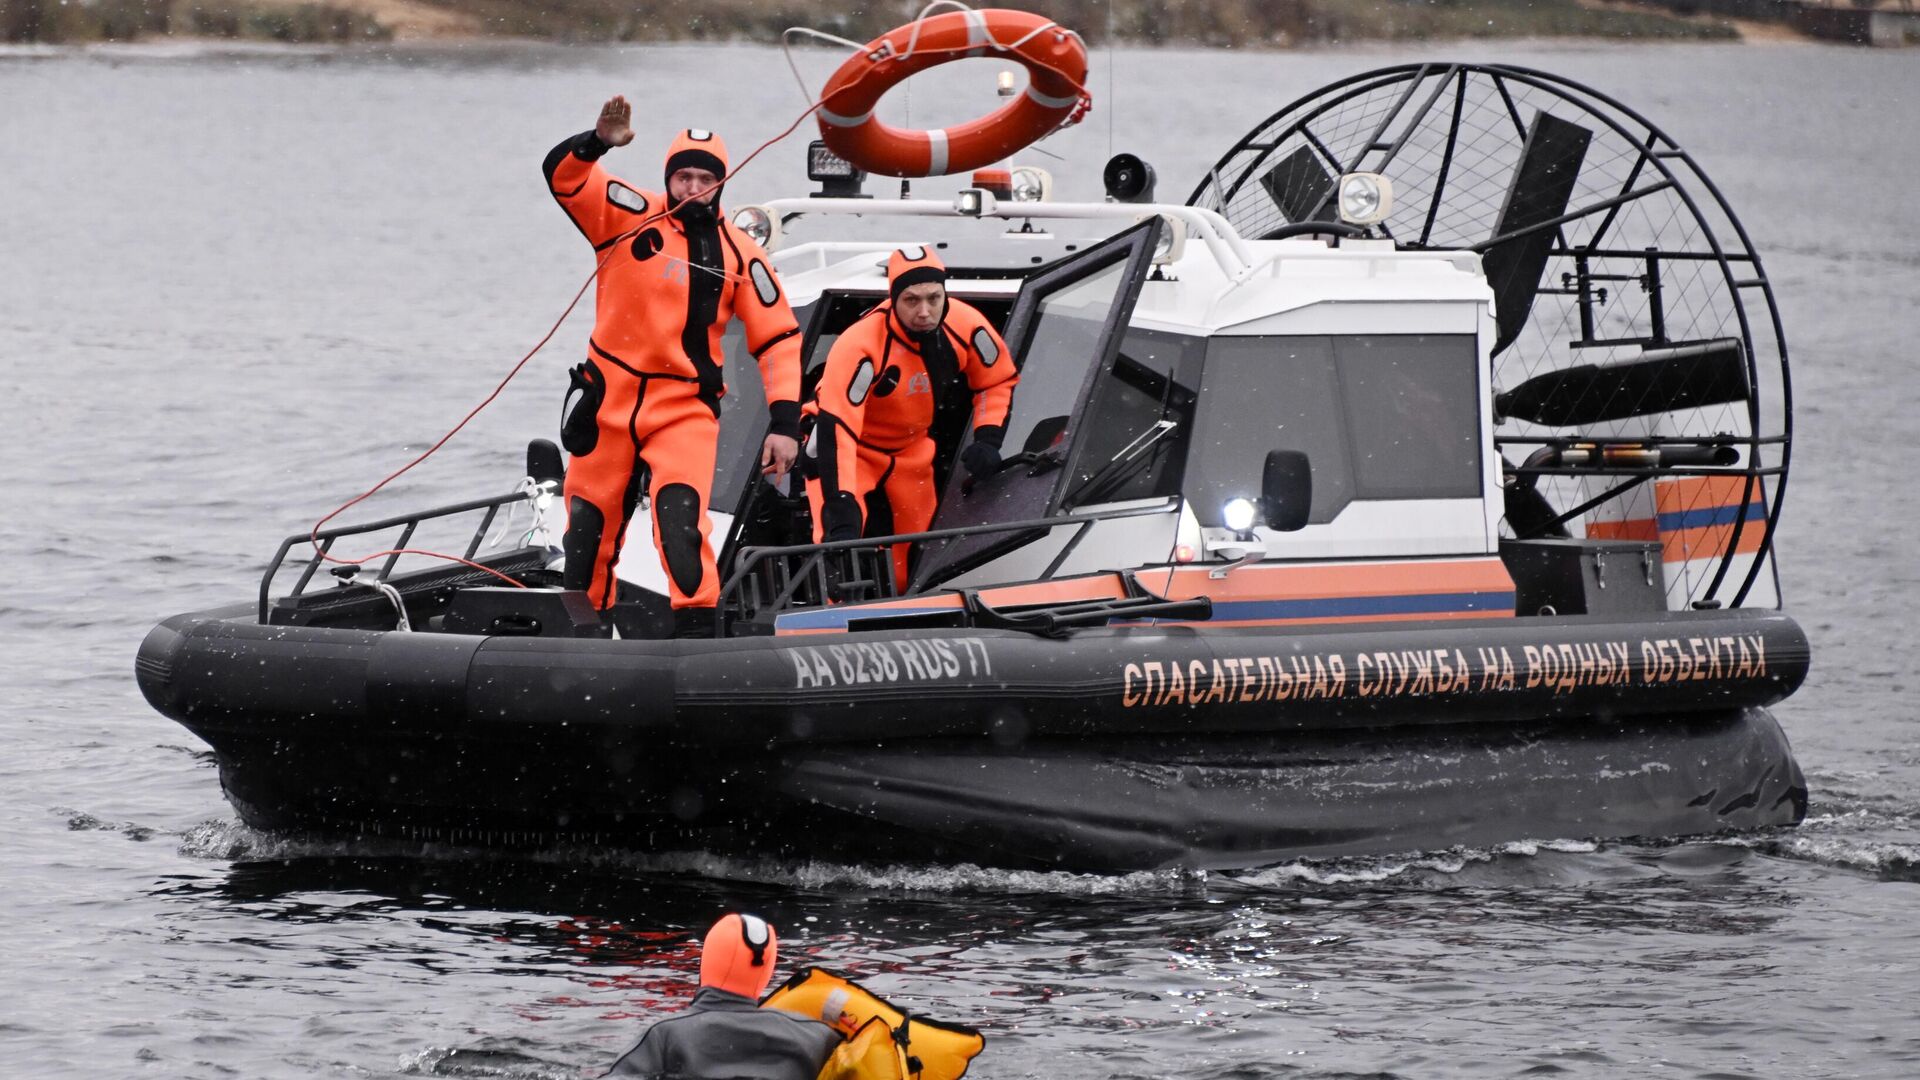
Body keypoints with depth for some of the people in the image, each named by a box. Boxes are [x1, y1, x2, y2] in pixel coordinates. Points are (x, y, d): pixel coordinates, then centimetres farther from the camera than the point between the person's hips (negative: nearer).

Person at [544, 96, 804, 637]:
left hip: (685, 409, -2)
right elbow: (563, 174, -15)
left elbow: (778, 337, 1)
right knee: (591, 523, 12)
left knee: (680, 515, -23)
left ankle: (696, 628, -22)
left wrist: (785, 422, -8)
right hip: (609, 399, 2)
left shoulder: (739, 253, -1)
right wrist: (599, 142, -37)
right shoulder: (631, 216, -2)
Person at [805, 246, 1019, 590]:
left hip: (911, 448, 5)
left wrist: (987, 440, -16)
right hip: (851, 446, -5)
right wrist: (841, 516, -48)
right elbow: (836, 431, -42)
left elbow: (999, 382, -1)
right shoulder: (860, 346, -38)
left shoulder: (965, 326, -21)